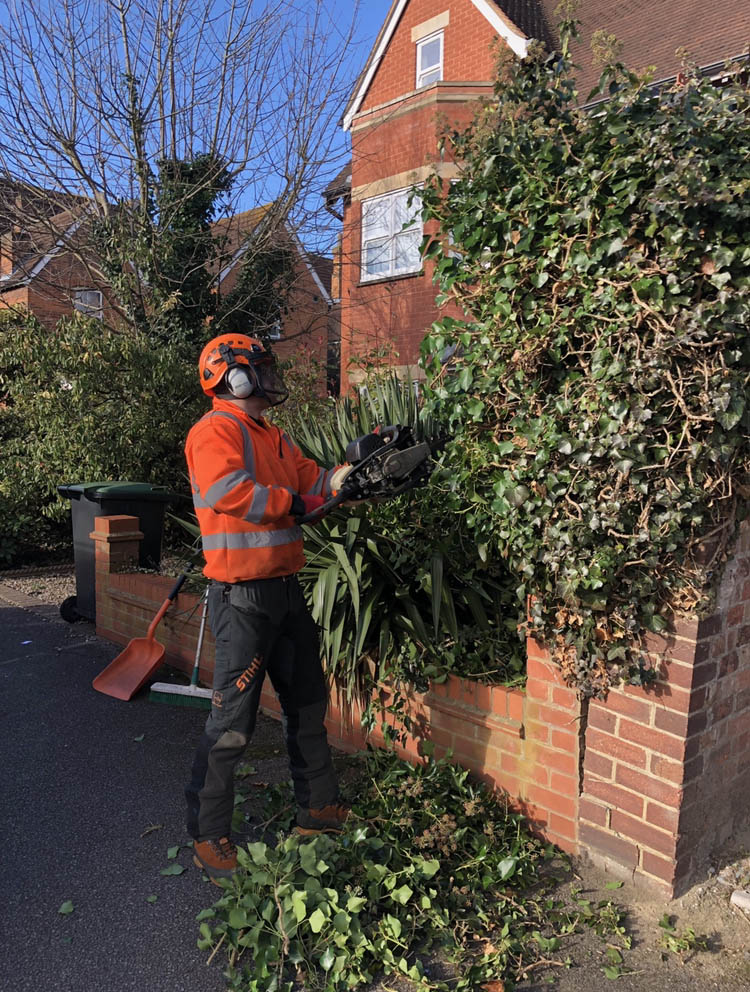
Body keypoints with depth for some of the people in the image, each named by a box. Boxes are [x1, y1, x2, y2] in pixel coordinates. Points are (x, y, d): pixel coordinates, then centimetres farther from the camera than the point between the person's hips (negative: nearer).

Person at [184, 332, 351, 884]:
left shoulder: (274, 439, 17)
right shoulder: (215, 431, -11)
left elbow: (317, 481, 15)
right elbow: (226, 490, -28)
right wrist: (291, 503, -18)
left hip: (286, 589, 9)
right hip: (243, 595, -9)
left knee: (308, 704, 18)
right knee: (233, 722, 0)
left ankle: (321, 809, 34)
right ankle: (209, 837, 17)